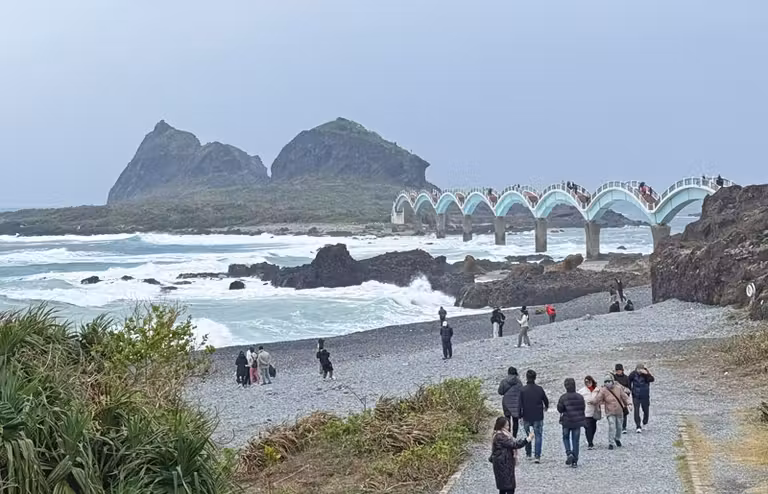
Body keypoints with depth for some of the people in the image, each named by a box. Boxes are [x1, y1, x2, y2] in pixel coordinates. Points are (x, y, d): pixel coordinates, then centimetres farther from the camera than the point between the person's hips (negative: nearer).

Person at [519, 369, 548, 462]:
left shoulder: (523, 390, -10)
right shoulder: (539, 389, -6)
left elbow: (520, 405, -9)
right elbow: (546, 400, 9)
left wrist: (520, 416, 0)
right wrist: (546, 407, 31)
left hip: (527, 417, 0)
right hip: (538, 417, 0)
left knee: (527, 436, 18)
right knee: (538, 436, 3)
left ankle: (528, 454, 24)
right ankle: (537, 456, -7)